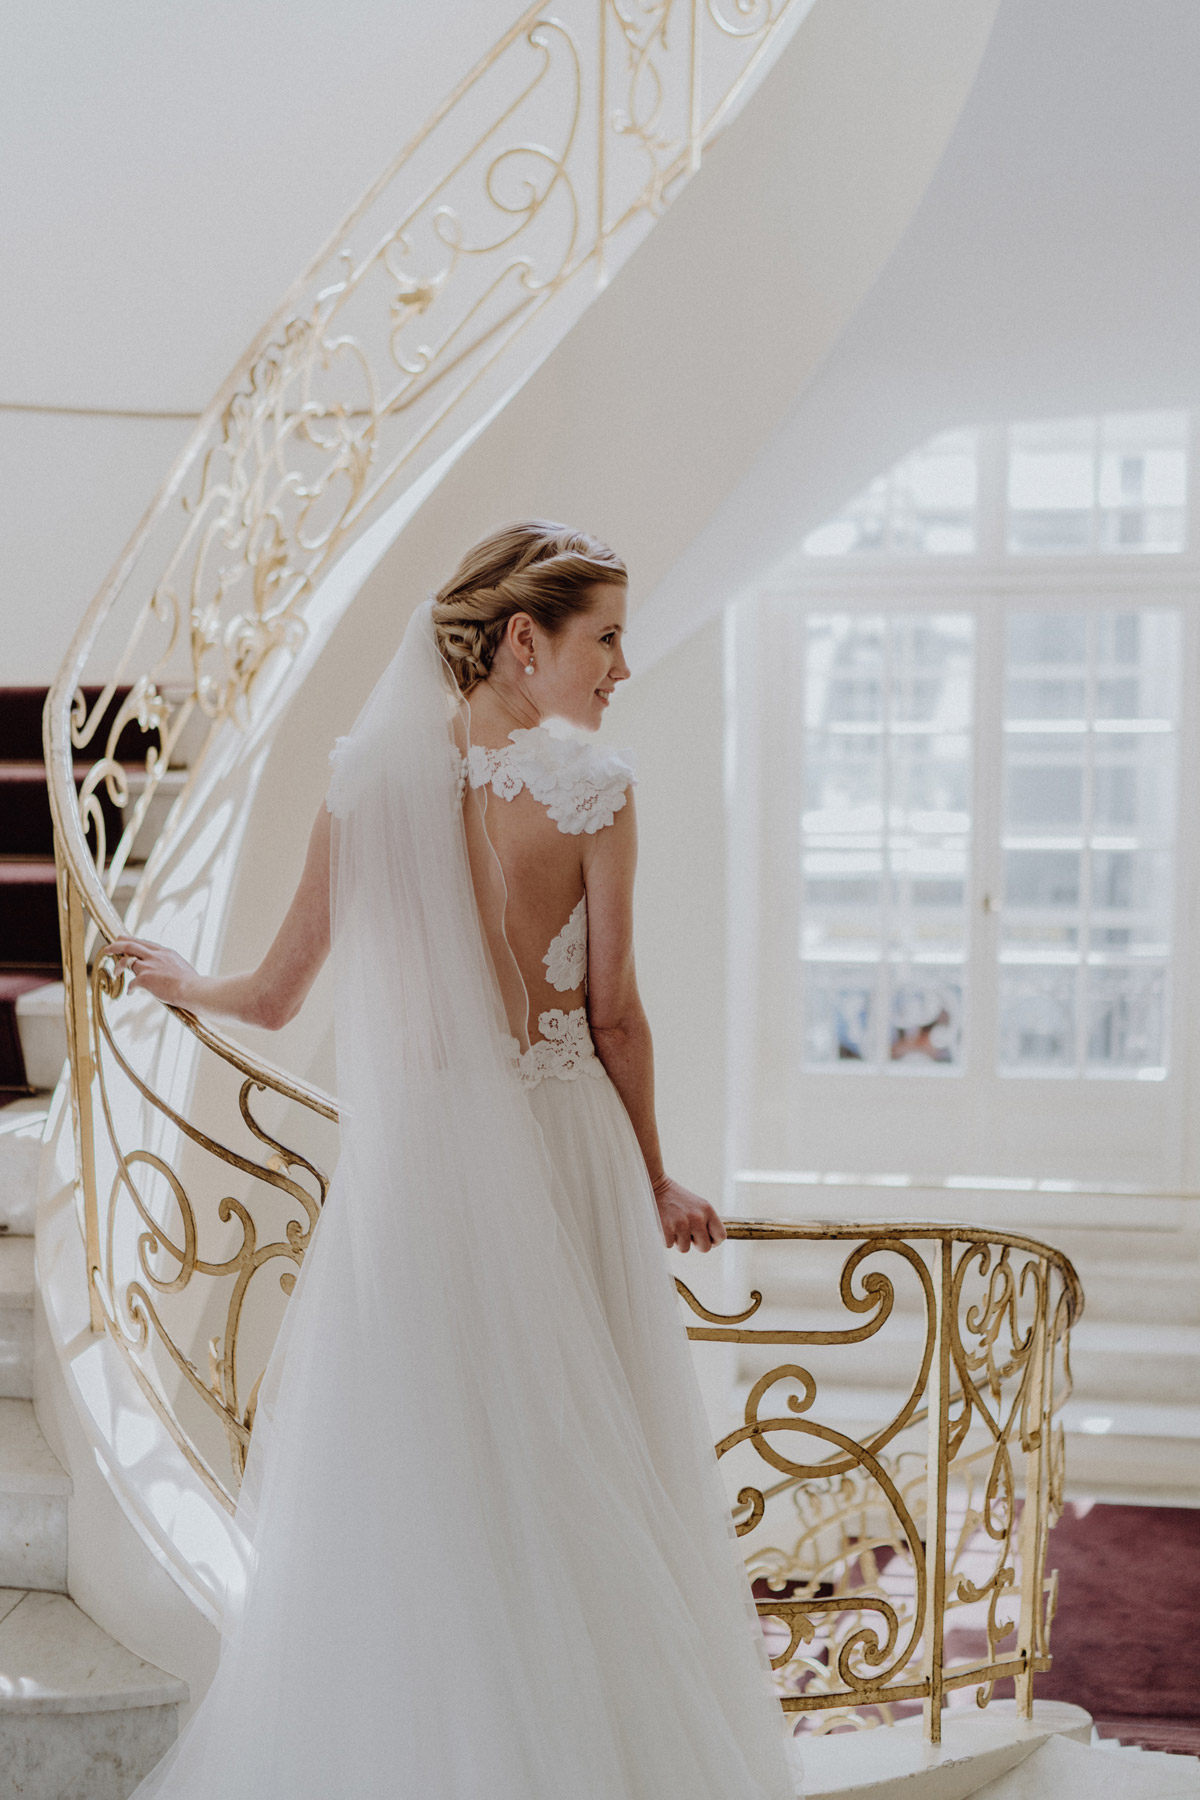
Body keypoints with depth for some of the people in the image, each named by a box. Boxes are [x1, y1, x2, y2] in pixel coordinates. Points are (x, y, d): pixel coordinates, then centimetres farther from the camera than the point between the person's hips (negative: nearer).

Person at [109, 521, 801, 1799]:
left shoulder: (367, 781, -1)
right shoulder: (591, 792, -9)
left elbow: (277, 995, 4)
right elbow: (616, 1017, -5)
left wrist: (182, 984, 25)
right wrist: (652, 1180, 9)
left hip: (405, 1159, 3)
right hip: (560, 1154, -2)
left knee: (395, 1483, 14)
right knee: (575, 1487, 12)